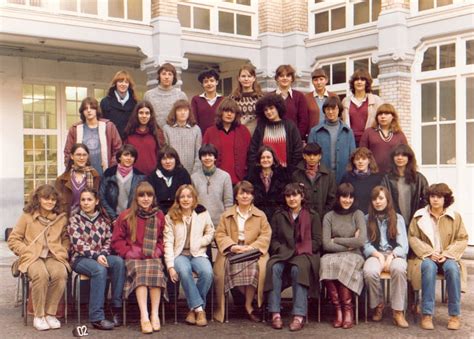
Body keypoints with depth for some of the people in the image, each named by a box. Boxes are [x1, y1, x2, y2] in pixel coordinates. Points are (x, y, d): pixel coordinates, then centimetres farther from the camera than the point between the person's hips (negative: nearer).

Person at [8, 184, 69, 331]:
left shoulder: (61, 218, 15)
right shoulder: (27, 216, 8)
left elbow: (66, 239, 23)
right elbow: (13, 239, 8)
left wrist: (63, 252, 4)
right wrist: (27, 252, -5)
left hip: (54, 257, 2)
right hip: (33, 258, -2)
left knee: (60, 274, -34)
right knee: (41, 275, -37)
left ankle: (50, 314, -18)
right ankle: (38, 316, -20)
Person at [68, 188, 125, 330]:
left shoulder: (103, 220, 12)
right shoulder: (74, 219, 1)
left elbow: (109, 240, 6)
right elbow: (78, 244, -11)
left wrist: (103, 254, -15)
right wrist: (96, 256, -23)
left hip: (100, 256, 4)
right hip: (81, 258, -4)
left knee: (118, 261, -29)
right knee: (100, 269, -36)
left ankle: (117, 307, -23)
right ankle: (97, 317, -35)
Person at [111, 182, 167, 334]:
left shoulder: (159, 216, 11)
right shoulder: (126, 216, 4)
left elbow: (163, 238, 19)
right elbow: (116, 240, 6)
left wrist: (157, 251, 0)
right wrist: (128, 253, -8)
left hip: (152, 257, 2)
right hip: (133, 258, -1)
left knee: (155, 270, -33)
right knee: (141, 272, -34)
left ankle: (155, 315, -28)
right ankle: (144, 317, -37)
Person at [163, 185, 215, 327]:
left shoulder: (203, 214, 9)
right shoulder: (170, 217, 5)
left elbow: (210, 234, 16)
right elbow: (168, 242, -2)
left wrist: (197, 243, -4)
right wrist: (170, 266, -13)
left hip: (198, 253, 1)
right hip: (179, 254, -1)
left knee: (207, 272, -32)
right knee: (184, 271, -36)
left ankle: (193, 308, -16)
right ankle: (199, 308, -26)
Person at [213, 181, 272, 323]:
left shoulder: (260, 215, 18)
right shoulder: (226, 215, 20)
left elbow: (265, 235, 6)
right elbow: (220, 234, 9)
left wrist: (252, 247, -12)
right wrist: (231, 246, -11)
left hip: (253, 251, -1)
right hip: (231, 252, 1)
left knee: (255, 267, -34)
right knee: (224, 267, -31)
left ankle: (249, 305, -17)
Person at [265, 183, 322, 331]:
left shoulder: (312, 216, 11)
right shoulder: (278, 215, 18)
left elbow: (317, 240, 4)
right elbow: (273, 239, 12)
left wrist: (299, 251, -9)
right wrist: (281, 250, -7)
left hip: (304, 254, -2)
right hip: (283, 254, 2)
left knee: (298, 269, -36)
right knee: (274, 267, -32)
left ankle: (299, 315, -38)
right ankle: (275, 314, -33)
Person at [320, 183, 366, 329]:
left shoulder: (358, 214, 7)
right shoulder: (329, 216, 9)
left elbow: (361, 241, -8)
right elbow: (326, 244, -2)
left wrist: (336, 240, -5)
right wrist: (348, 245, -7)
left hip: (354, 256, -1)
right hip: (333, 255, 1)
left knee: (344, 264, -35)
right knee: (326, 263, -34)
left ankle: (347, 308, -22)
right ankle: (338, 309, -25)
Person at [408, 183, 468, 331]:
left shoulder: (455, 216, 5)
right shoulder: (419, 216, 3)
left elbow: (462, 239, 4)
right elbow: (412, 237, 0)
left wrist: (447, 254, -11)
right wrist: (429, 252, -13)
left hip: (448, 257, 1)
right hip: (426, 256, -1)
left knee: (452, 268, -34)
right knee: (429, 267, -36)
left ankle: (455, 314, -23)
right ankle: (427, 314, -31)